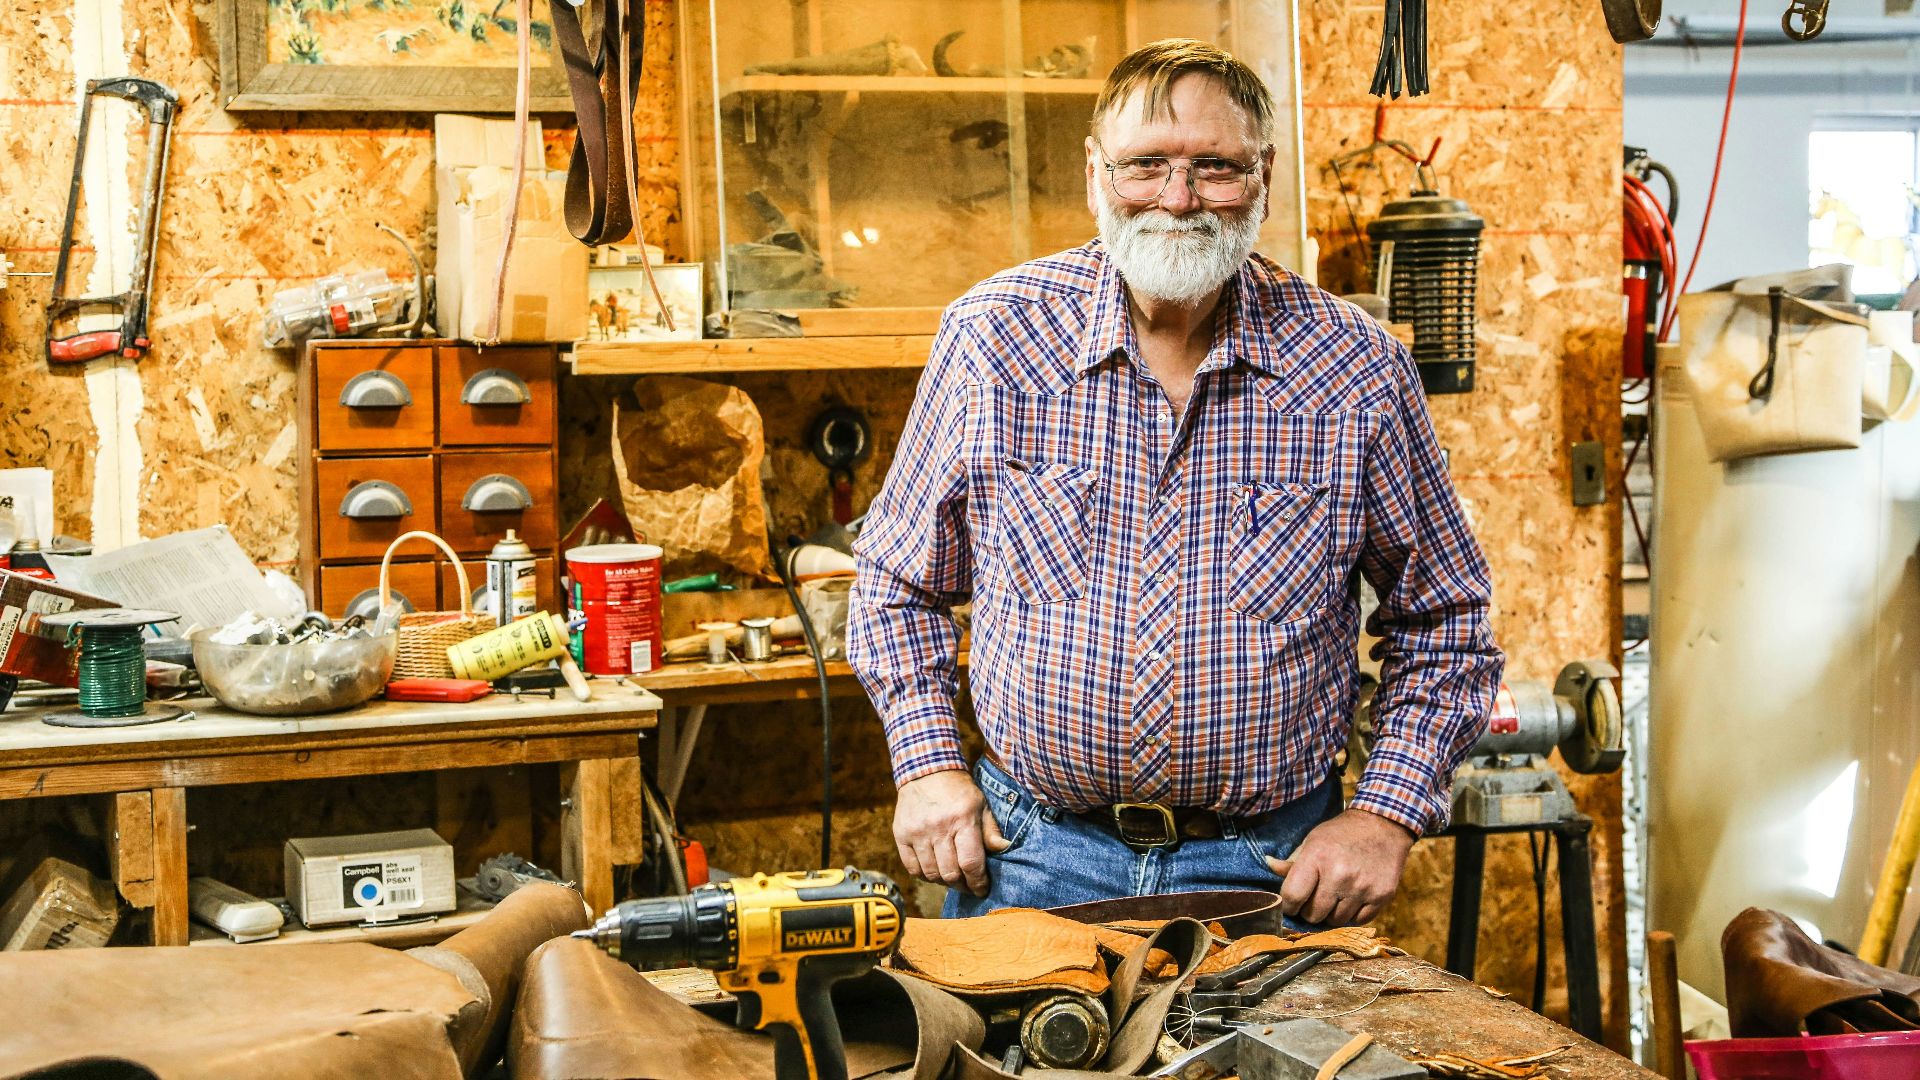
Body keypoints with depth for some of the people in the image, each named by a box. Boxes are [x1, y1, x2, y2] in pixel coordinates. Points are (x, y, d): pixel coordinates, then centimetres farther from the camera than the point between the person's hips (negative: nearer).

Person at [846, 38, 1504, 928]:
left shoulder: (1358, 370, -5)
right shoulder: (989, 336, -4)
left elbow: (1442, 622, 5)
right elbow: (898, 581, 8)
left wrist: (1387, 817, -4)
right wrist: (928, 764, -2)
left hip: (1274, 871, 0)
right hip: (1029, 851, 1)